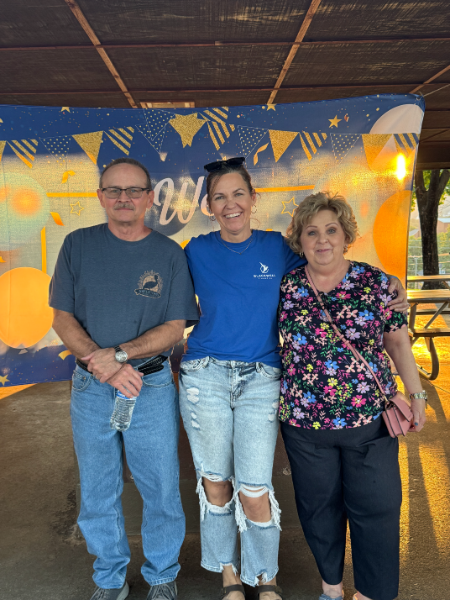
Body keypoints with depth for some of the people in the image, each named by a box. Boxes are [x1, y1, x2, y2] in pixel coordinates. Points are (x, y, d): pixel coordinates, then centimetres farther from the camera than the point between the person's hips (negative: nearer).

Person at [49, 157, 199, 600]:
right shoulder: (78, 245, 2)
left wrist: (117, 354, -16)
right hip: (91, 388, 1)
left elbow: (175, 327, -4)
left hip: (152, 387, -1)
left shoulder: (169, 254, -1)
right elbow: (63, 319, 0)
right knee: (97, 494, 14)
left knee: (161, 490, 9)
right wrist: (104, 367, -14)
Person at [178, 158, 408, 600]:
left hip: (261, 380, -1)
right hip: (205, 376, 1)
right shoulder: (197, 252, 5)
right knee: (215, 482, 11)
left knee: (255, 492, 0)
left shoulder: (279, 248, 3)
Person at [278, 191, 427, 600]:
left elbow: (397, 341, 4)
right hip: (305, 421, 1)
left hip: (370, 418, 0)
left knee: (377, 508, 7)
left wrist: (416, 394, 4)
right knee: (319, 507, 14)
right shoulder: (286, 287, -1)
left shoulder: (375, 282, -2)